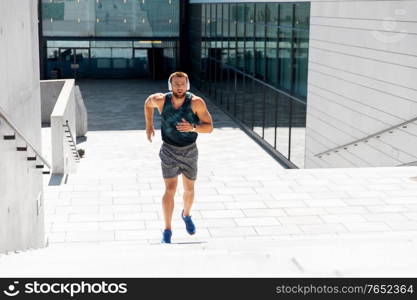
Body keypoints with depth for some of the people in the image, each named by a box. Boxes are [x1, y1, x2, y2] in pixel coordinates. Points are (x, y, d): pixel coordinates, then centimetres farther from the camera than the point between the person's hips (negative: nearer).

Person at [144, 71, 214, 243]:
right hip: (169, 151, -1)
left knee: (189, 189, 17)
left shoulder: (196, 102, -20)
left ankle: (186, 215, 49)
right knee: (170, 189, -13)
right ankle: (167, 231, -6)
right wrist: (149, 125, 10)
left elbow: (209, 127, -17)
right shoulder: (161, 100, -16)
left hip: (190, 152, 1)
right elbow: (148, 102, 9)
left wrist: (192, 128, -35)